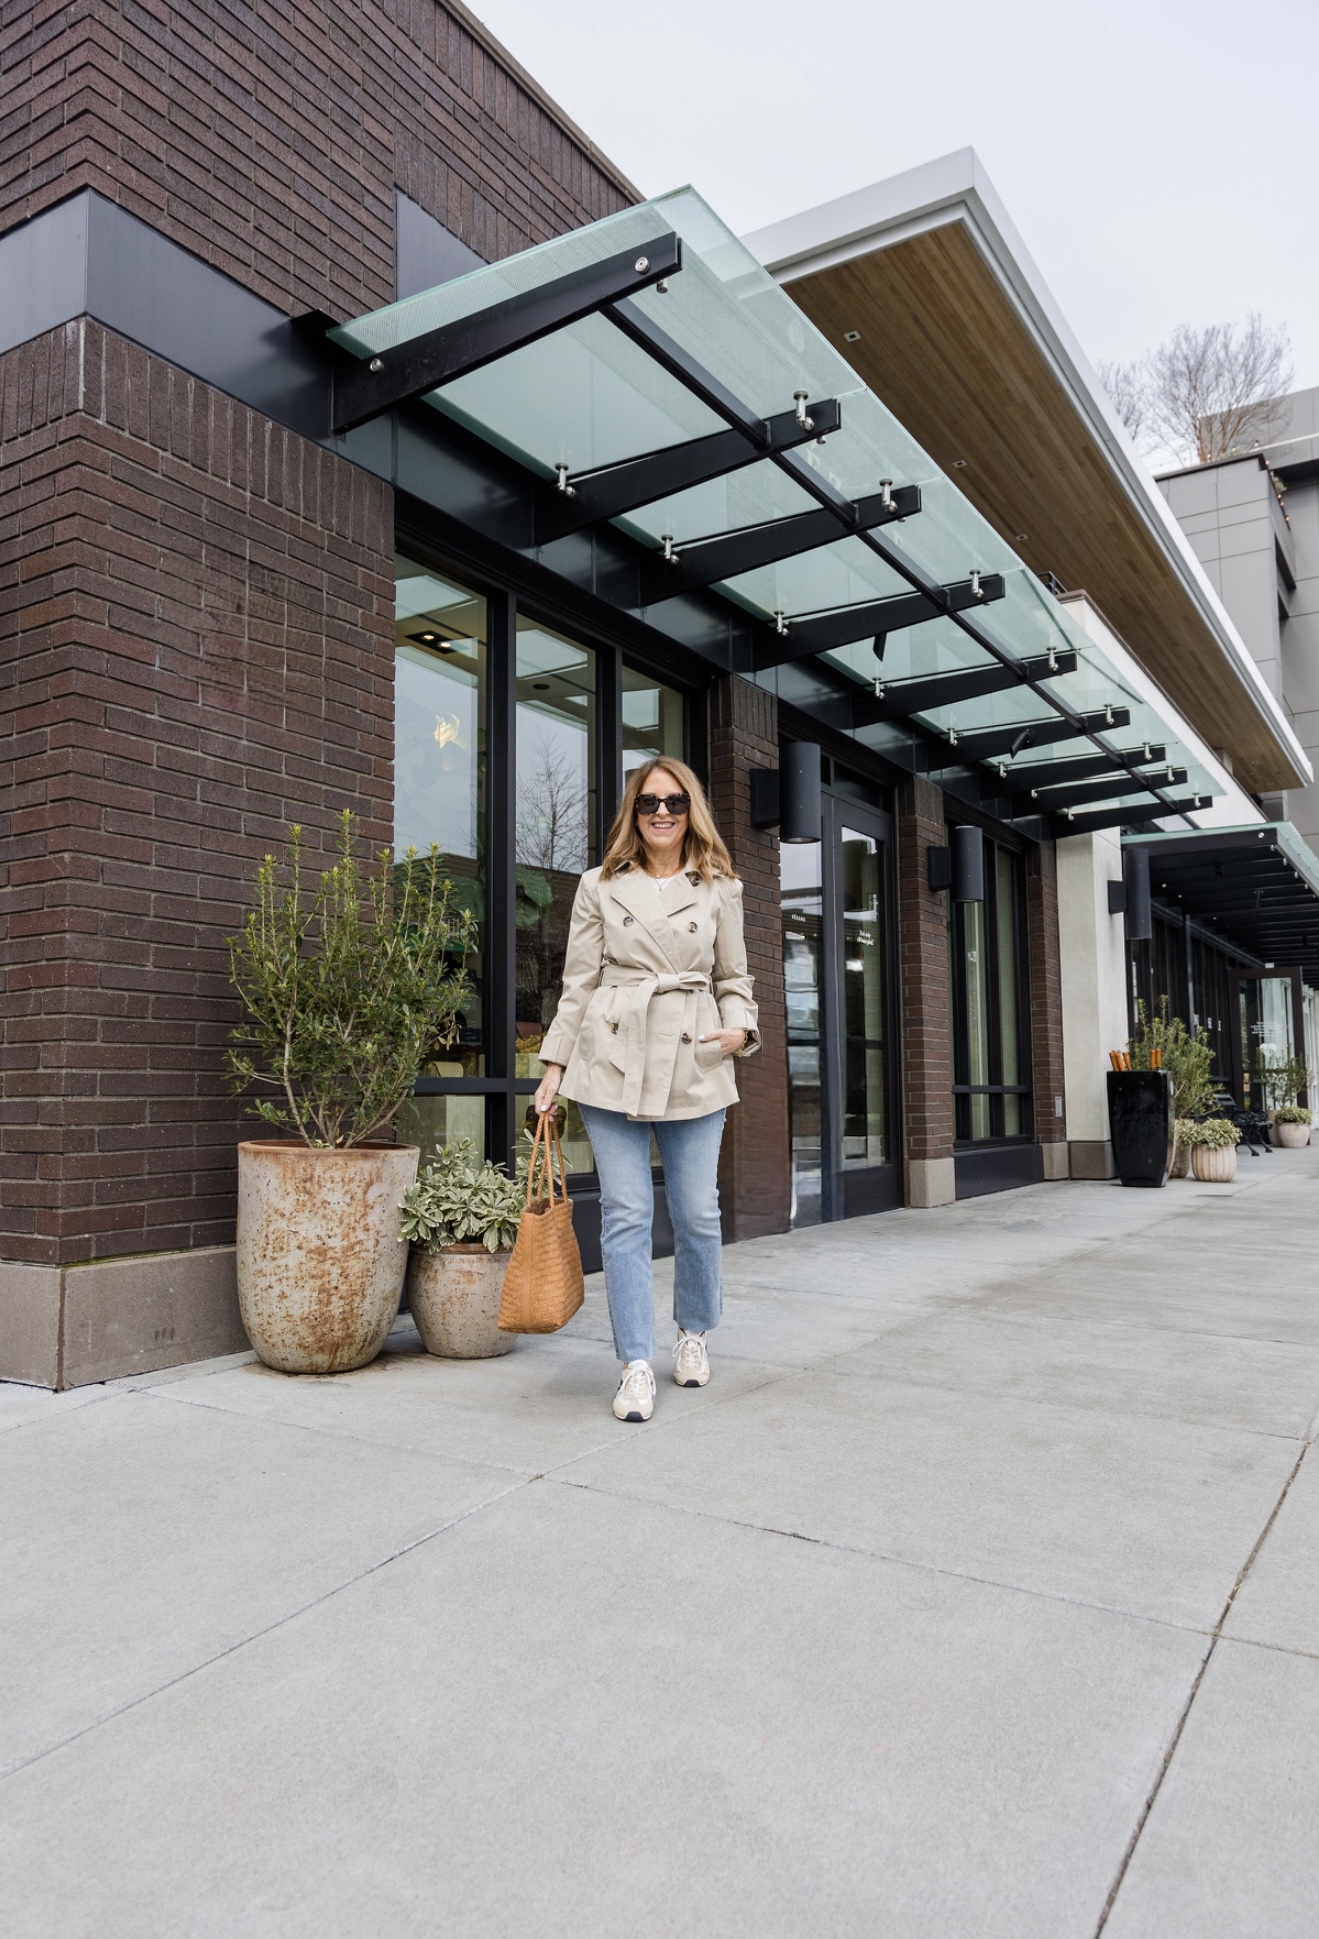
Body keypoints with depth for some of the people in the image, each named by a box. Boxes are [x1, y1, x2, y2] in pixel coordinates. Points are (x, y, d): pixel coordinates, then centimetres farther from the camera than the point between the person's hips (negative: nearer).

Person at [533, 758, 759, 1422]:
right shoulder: (600, 886, 8)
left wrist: (741, 1028, -7)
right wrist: (555, 1064, 3)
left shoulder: (720, 888, 10)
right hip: (613, 1061, 0)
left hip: (694, 1064, 1)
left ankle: (694, 1333, 31)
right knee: (626, 1213, -1)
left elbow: (733, 977, 13)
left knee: (697, 1212, 5)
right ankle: (636, 1365, 8)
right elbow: (578, 982, 7)